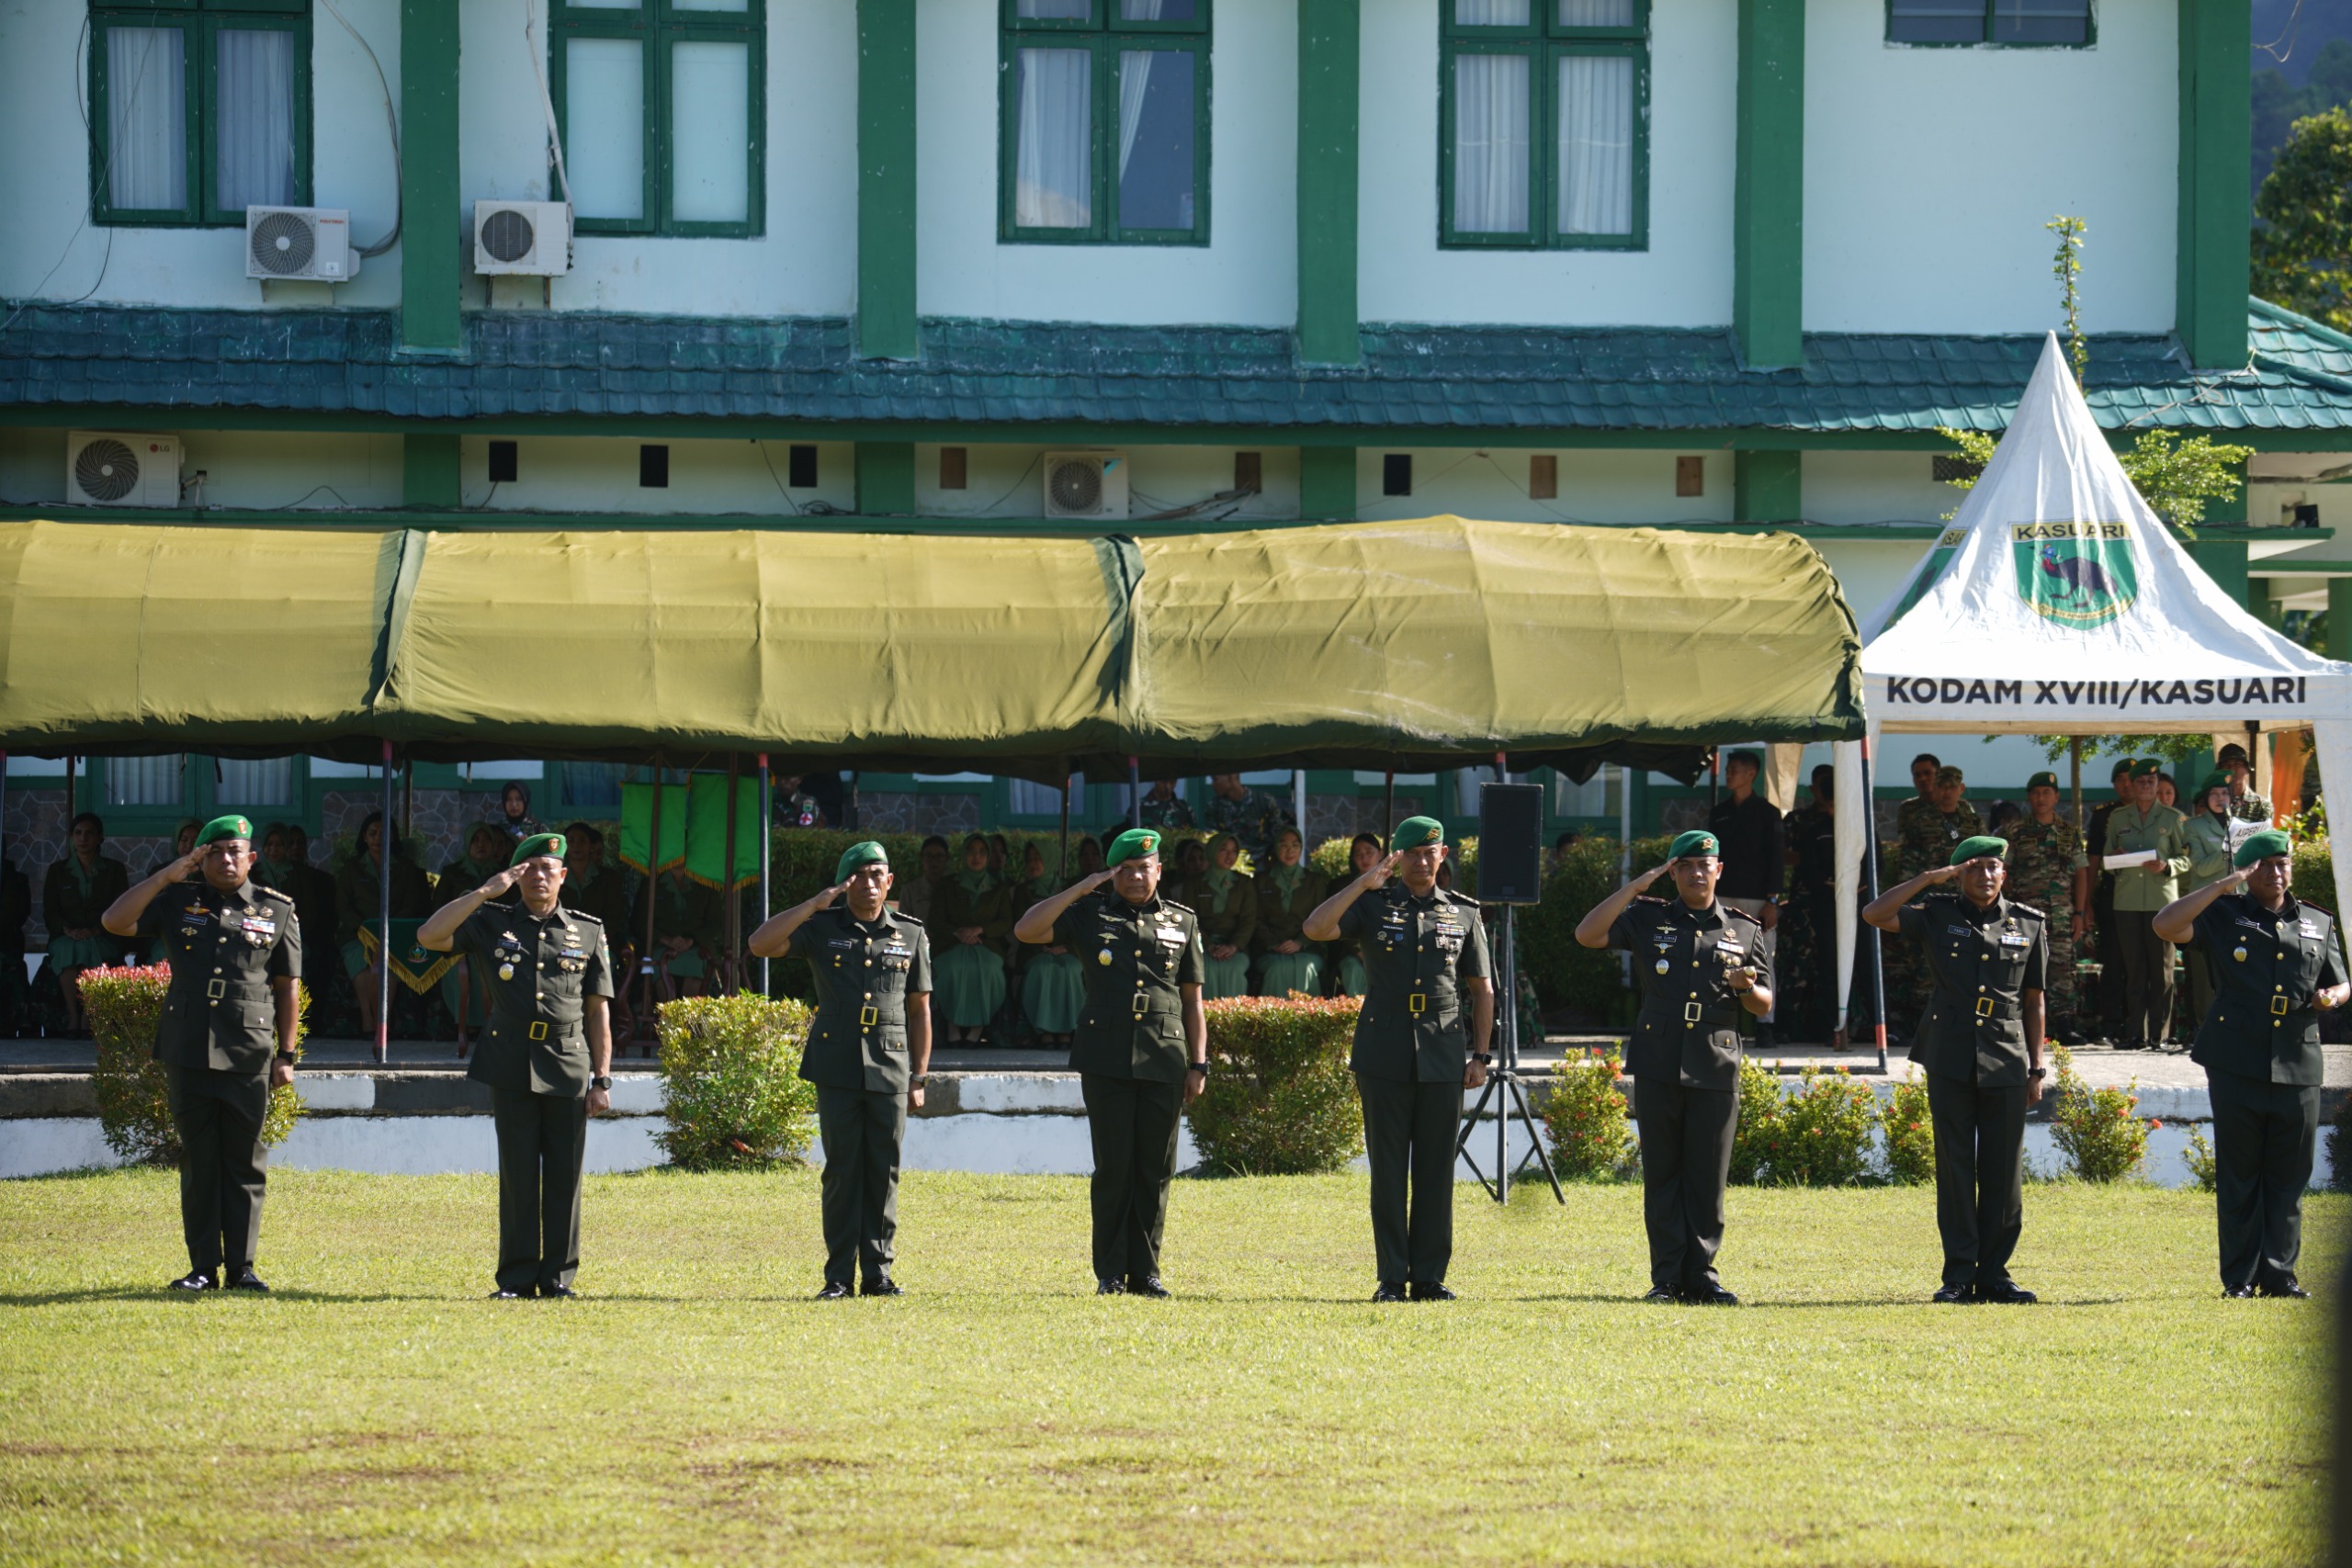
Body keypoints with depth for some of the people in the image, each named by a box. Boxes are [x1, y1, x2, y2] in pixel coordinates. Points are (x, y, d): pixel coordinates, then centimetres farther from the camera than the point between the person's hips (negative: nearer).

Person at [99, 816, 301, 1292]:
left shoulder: (277, 911, 8)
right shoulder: (179, 902, 9)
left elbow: (287, 988, 9)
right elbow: (114, 922, -1)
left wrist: (286, 1054, 4)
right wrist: (166, 876, -4)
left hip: (248, 1055, -1)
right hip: (188, 1052, 1)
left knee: (245, 1163, 1)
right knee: (198, 1162, 3)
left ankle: (241, 1267, 6)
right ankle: (203, 1267, 8)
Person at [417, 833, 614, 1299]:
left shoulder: (588, 932, 11)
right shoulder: (494, 924, 9)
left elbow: (598, 1012, 9)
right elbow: (429, 937, -4)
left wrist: (602, 1079, 3)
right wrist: (486, 892, -6)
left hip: (568, 1068, 0)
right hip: (512, 1067, 0)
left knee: (564, 1176, 1)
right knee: (517, 1176, 0)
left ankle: (558, 1276, 8)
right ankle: (517, 1277, 4)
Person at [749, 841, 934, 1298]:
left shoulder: (911, 935, 10)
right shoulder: (823, 928, 5)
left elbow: (920, 1010, 13)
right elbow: (761, 945, -8)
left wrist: (919, 1078, 8)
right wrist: (813, 905, -13)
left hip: (889, 1069, 1)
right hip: (837, 1067, -1)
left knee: (884, 1171, 2)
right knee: (842, 1170, -1)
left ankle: (878, 1272, 7)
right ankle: (839, 1275, 1)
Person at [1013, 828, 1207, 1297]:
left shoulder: (1181, 923, 14)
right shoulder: (1091, 915, 8)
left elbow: (1192, 1001, 14)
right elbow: (1025, 930, -4)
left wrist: (1198, 1064, 8)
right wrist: (1078, 890, -3)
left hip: (1164, 1061, 2)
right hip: (1107, 1060, -2)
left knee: (1156, 1169, 2)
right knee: (1113, 1168, -2)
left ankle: (1145, 1272, 9)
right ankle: (1110, 1273, 3)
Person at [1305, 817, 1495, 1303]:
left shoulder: (1462, 914, 11)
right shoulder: (1373, 906, 6)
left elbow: (1482, 989, 13)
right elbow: (1316, 928, -10)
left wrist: (1480, 1056, 6)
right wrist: (1365, 882, -13)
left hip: (1443, 1059, 1)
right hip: (1384, 1058, -1)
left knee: (1436, 1171, 2)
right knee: (1388, 1171, -1)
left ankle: (1430, 1277, 7)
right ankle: (1391, 1278, 3)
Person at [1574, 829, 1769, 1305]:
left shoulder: (1744, 931, 12)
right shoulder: (1649, 919, 9)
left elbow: (1763, 1006, 15)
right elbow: (1587, 935, -4)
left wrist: (1748, 987, -9)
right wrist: (1636, 887, -5)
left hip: (1715, 1069, 0)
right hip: (1658, 1065, 0)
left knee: (1708, 1177, 0)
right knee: (1661, 1173, 1)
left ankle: (1701, 1276, 6)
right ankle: (1667, 1278, 4)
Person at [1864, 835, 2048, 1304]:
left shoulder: (2028, 925, 10)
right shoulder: (1938, 916, 6)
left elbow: (2034, 1001, 12)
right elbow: (1874, 913, -6)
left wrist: (2037, 1069, 8)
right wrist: (1928, 879, -7)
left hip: (2006, 1061, 1)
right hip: (1950, 1062, -1)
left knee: (2004, 1170, 1)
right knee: (1954, 1167, 0)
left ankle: (1994, 1273, 8)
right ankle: (1959, 1276, 3)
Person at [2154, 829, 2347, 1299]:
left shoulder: (2318, 924, 17)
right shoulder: (2225, 916, 6)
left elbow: (2340, 984, 23)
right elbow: (2165, 925, -9)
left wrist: (2331, 997, -2)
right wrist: (2223, 887, -9)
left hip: (2298, 1066, 3)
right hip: (2236, 1063, -3)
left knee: (2289, 1176, 3)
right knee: (2238, 1174, 0)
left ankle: (2280, 1273, 9)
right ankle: (2239, 1278, 3)